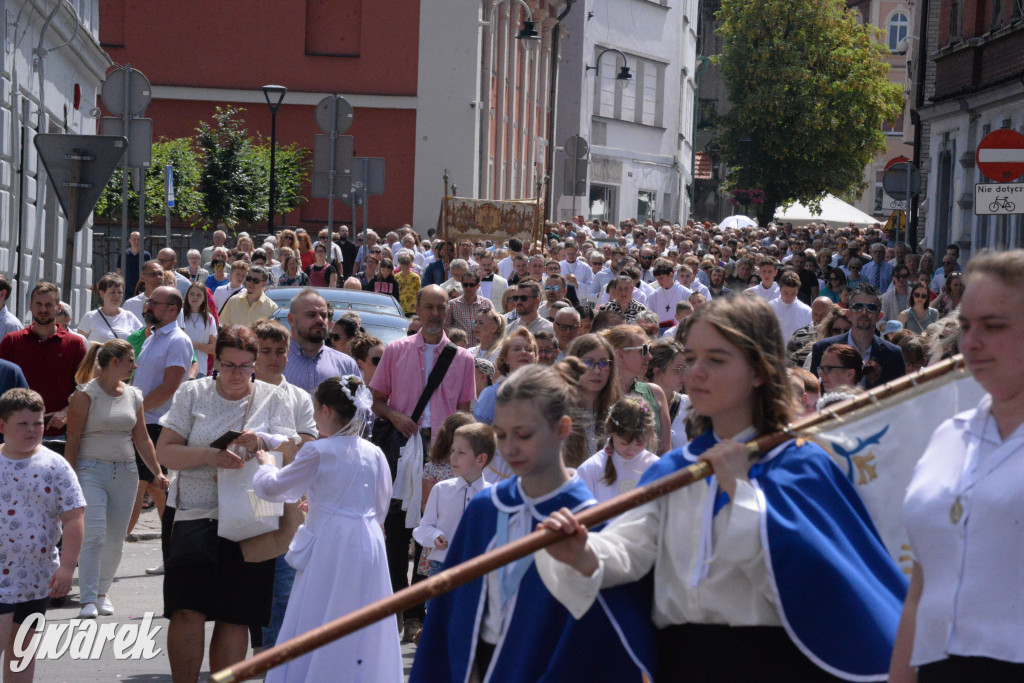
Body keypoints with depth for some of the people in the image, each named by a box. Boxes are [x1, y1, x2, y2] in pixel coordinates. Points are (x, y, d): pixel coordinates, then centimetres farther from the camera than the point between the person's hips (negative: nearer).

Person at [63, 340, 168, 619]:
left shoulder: (133, 396, 12)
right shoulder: (86, 395, -5)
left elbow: (142, 439, 18)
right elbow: (73, 441, -6)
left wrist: (157, 472, 11)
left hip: (125, 473, 5)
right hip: (91, 470, -5)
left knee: (115, 539, 7)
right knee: (94, 535, -15)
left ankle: (103, 592, 24)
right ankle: (88, 601, -15)